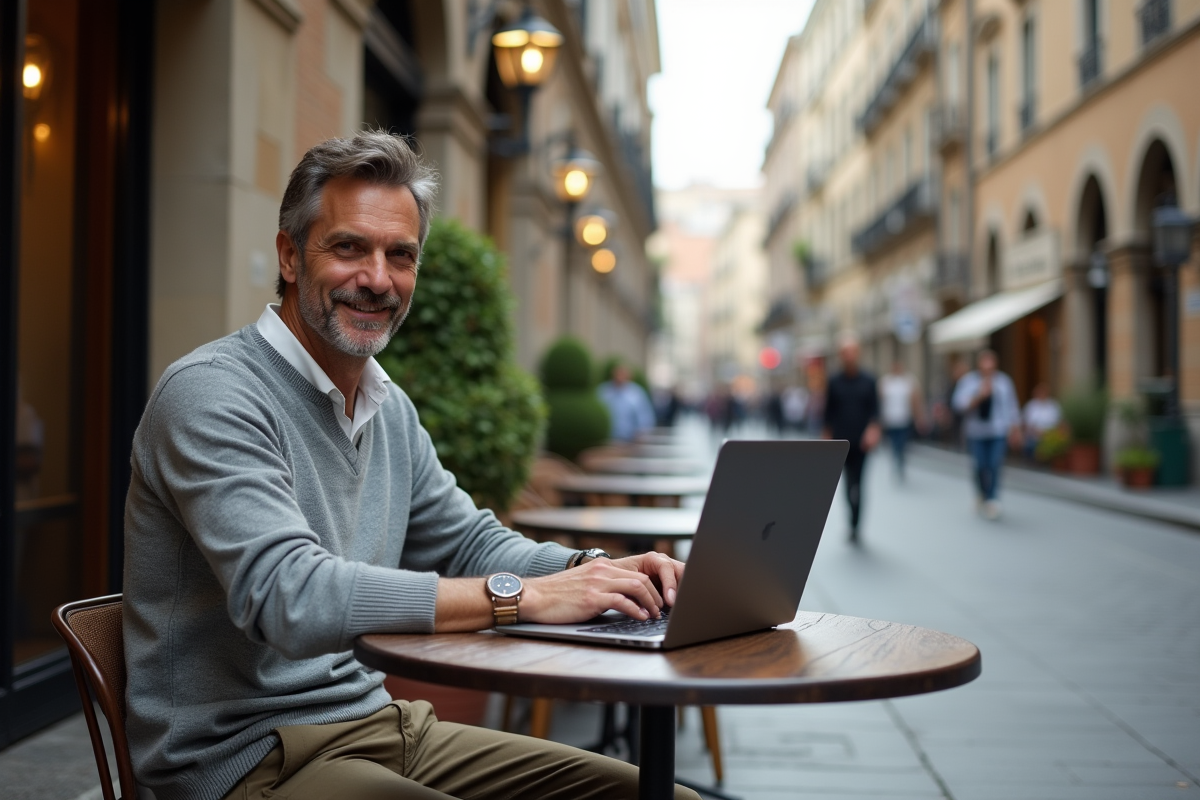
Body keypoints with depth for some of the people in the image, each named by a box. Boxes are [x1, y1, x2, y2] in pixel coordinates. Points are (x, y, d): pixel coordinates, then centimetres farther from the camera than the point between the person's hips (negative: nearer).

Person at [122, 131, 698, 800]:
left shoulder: (390, 409, 12)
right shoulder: (211, 395, -16)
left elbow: (470, 545, 17)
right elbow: (289, 599, -28)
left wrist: (596, 571, -3)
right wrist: (522, 597, -29)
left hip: (378, 720, 8)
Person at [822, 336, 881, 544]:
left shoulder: (868, 380, 3)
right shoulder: (834, 382, 5)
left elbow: (874, 408, 0)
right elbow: (829, 412, 9)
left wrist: (873, 429, -16)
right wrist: (827, 437, 8)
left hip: (861, 441, -1)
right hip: (841, 441, 1)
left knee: (857, 483, -4)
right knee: (850, 483, 2)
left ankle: (854, 525, -1)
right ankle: (854, 525, 16)